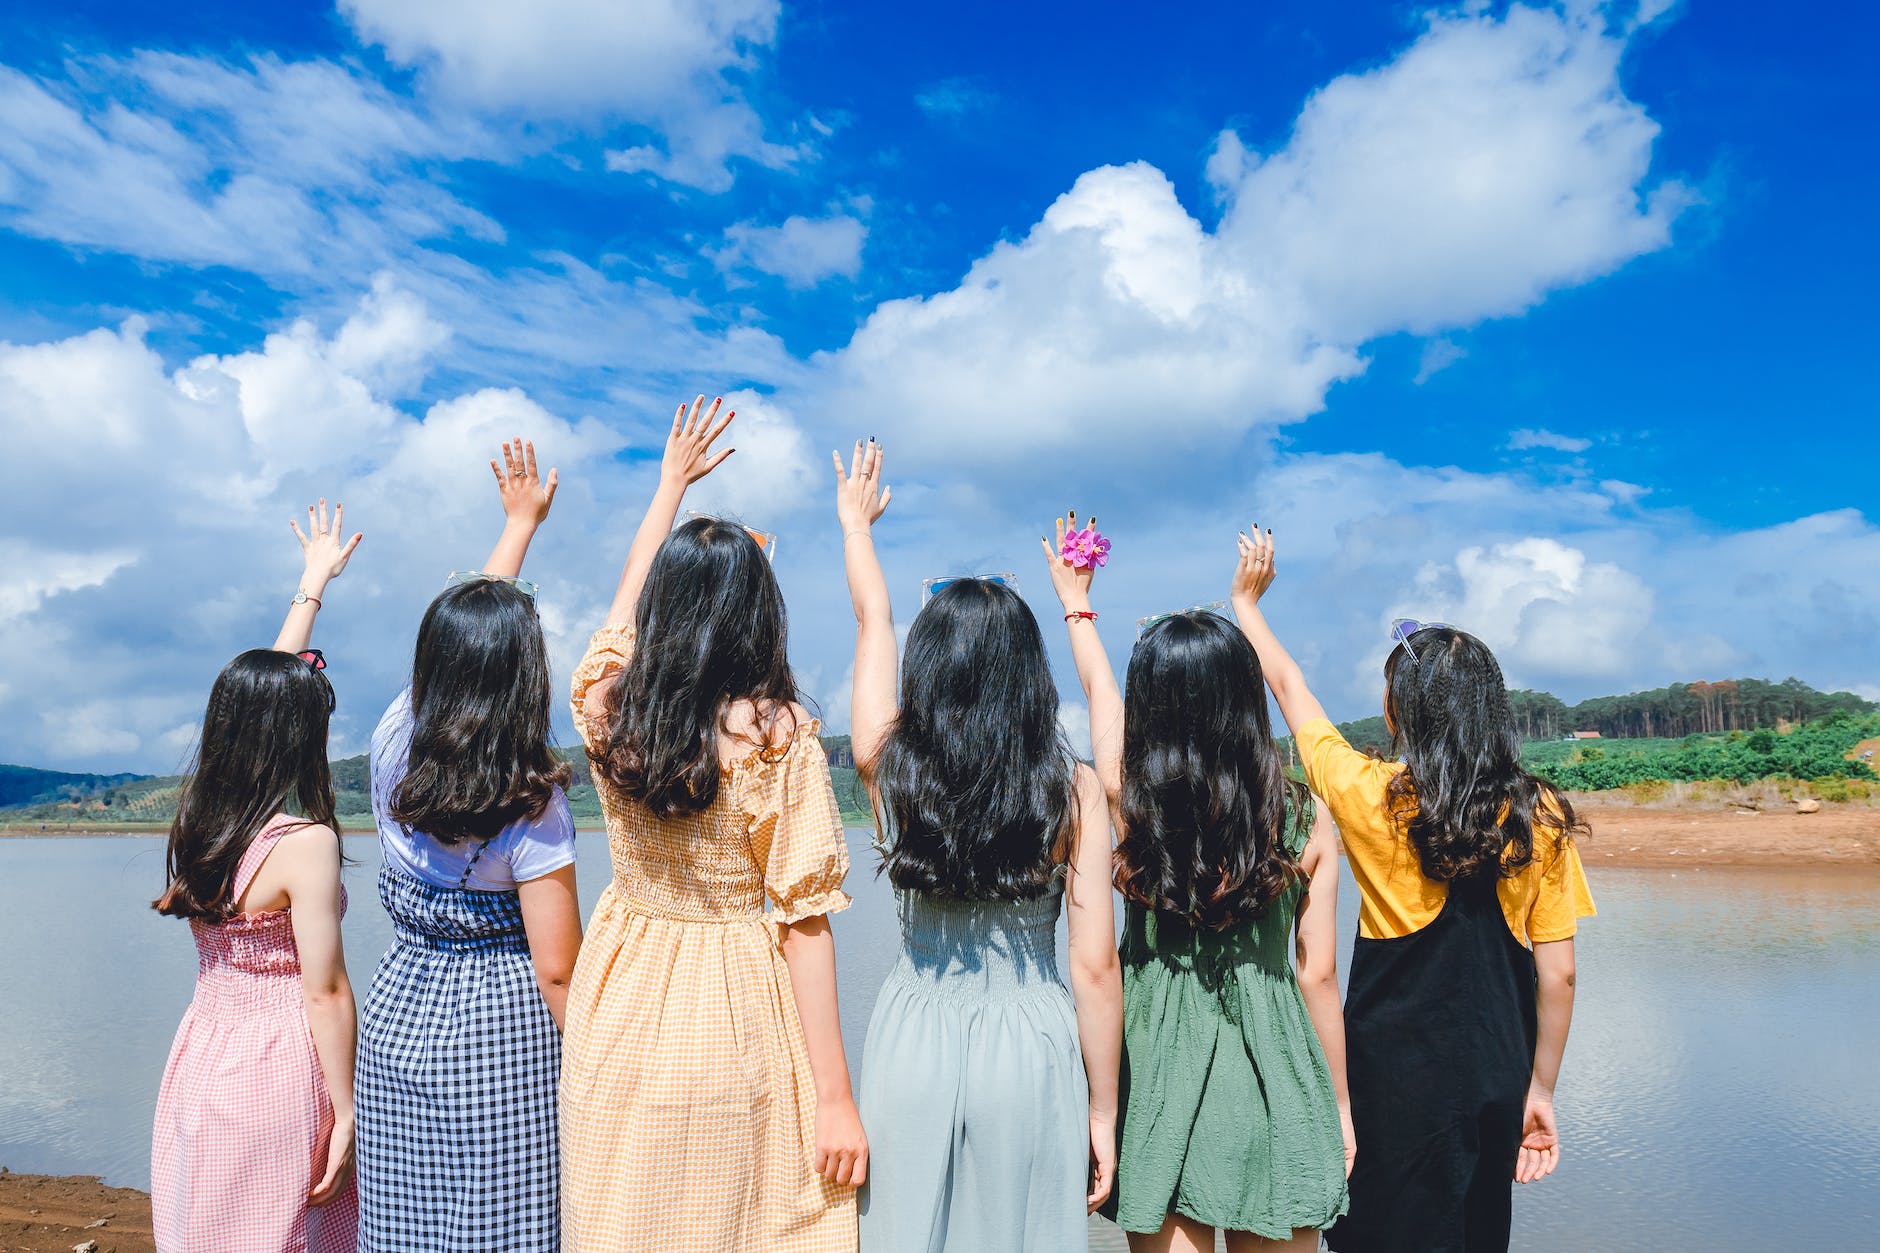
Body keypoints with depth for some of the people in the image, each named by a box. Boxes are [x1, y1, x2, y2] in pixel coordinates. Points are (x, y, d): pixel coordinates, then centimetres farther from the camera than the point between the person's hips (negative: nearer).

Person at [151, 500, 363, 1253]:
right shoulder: (304, 842, -19)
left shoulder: (199, 819, 2)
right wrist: (345, 1112, -8)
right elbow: (325, 993, -17)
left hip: (200, 1059, 7)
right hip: (277, 1069, -7)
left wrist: (314, 584, 25)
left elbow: (267, 688, 14)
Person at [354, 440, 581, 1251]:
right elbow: (556, 970, -17)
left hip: (396, 1017, 6)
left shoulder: (396, 743, -4)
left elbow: (463, 632, 12)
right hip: (504, 1031, -5)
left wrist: (519, 521, 23)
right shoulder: (531, 805, -19)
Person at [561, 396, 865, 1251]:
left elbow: (626, 598, 16)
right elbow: (803, 920, -15)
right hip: (730, 1027, -4)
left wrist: (672, 480, 31)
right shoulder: (780, 737, -17)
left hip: (618, 1019, 4)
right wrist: (834, 1097, -7)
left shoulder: (606, 706, -5)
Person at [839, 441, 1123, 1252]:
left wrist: (855, 522, 28)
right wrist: (1103, 1109, 4)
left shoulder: (891, 770, -6)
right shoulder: (1074, 791, -9)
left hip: (914, 1041, 1)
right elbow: (1095, 965, -7)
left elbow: (873, 625, 11)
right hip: (1030, 1044, -1)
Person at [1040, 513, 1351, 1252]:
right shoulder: (1307, 822, -8)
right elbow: (1318, 976, -2)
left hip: (1161, 1069, 0)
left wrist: (1077, 606, 30)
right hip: (1271, 1074, 1)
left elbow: (1099, 691, 11)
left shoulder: (1131, 801, -8)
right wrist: (1339, 1105, 12)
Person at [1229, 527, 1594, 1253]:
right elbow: (1558, 974, -2)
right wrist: (1541, 1088, 11)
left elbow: (1290, 690, 1)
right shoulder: (1542, 818, -7)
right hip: (1498, 1079, 4)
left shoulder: (1373, 799, -15)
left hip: (1398, 1085, -3)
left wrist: (1246, 600, 16)